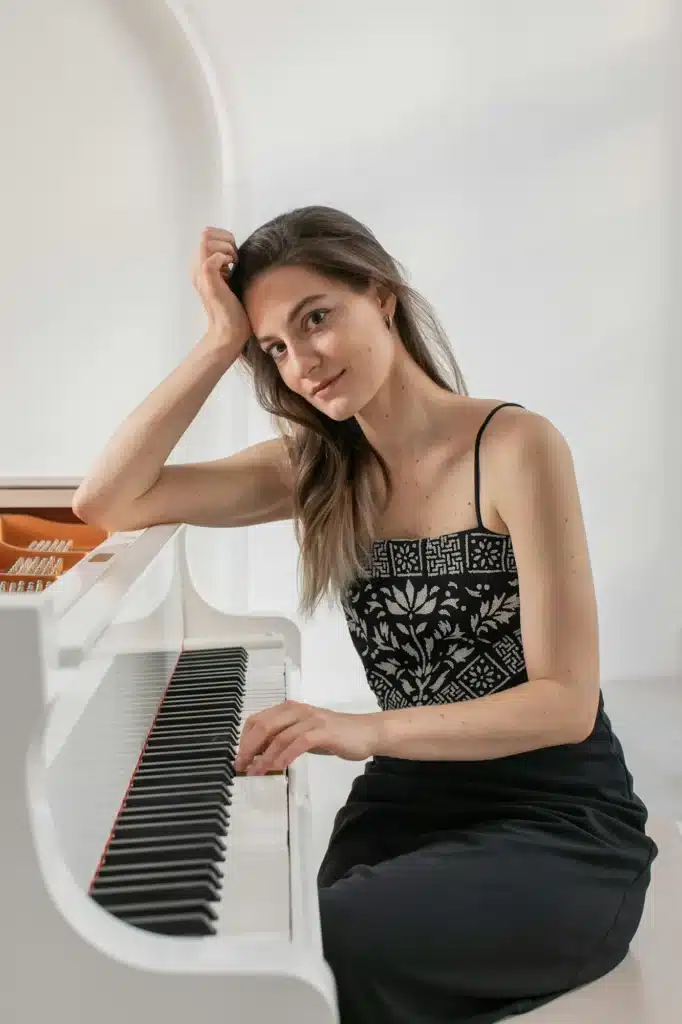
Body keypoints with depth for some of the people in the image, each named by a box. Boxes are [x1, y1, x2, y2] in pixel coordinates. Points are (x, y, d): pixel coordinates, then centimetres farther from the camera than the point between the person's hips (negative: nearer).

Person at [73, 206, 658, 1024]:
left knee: (311, 957, -28)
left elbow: (566, 701, -18)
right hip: (409, 803, 4)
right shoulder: (316, 468, 3)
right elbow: (107, 503, -7)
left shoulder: (515, 444, -13)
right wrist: (222, 342, -9)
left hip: (559, 825, -4)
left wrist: (366, 731, -31)